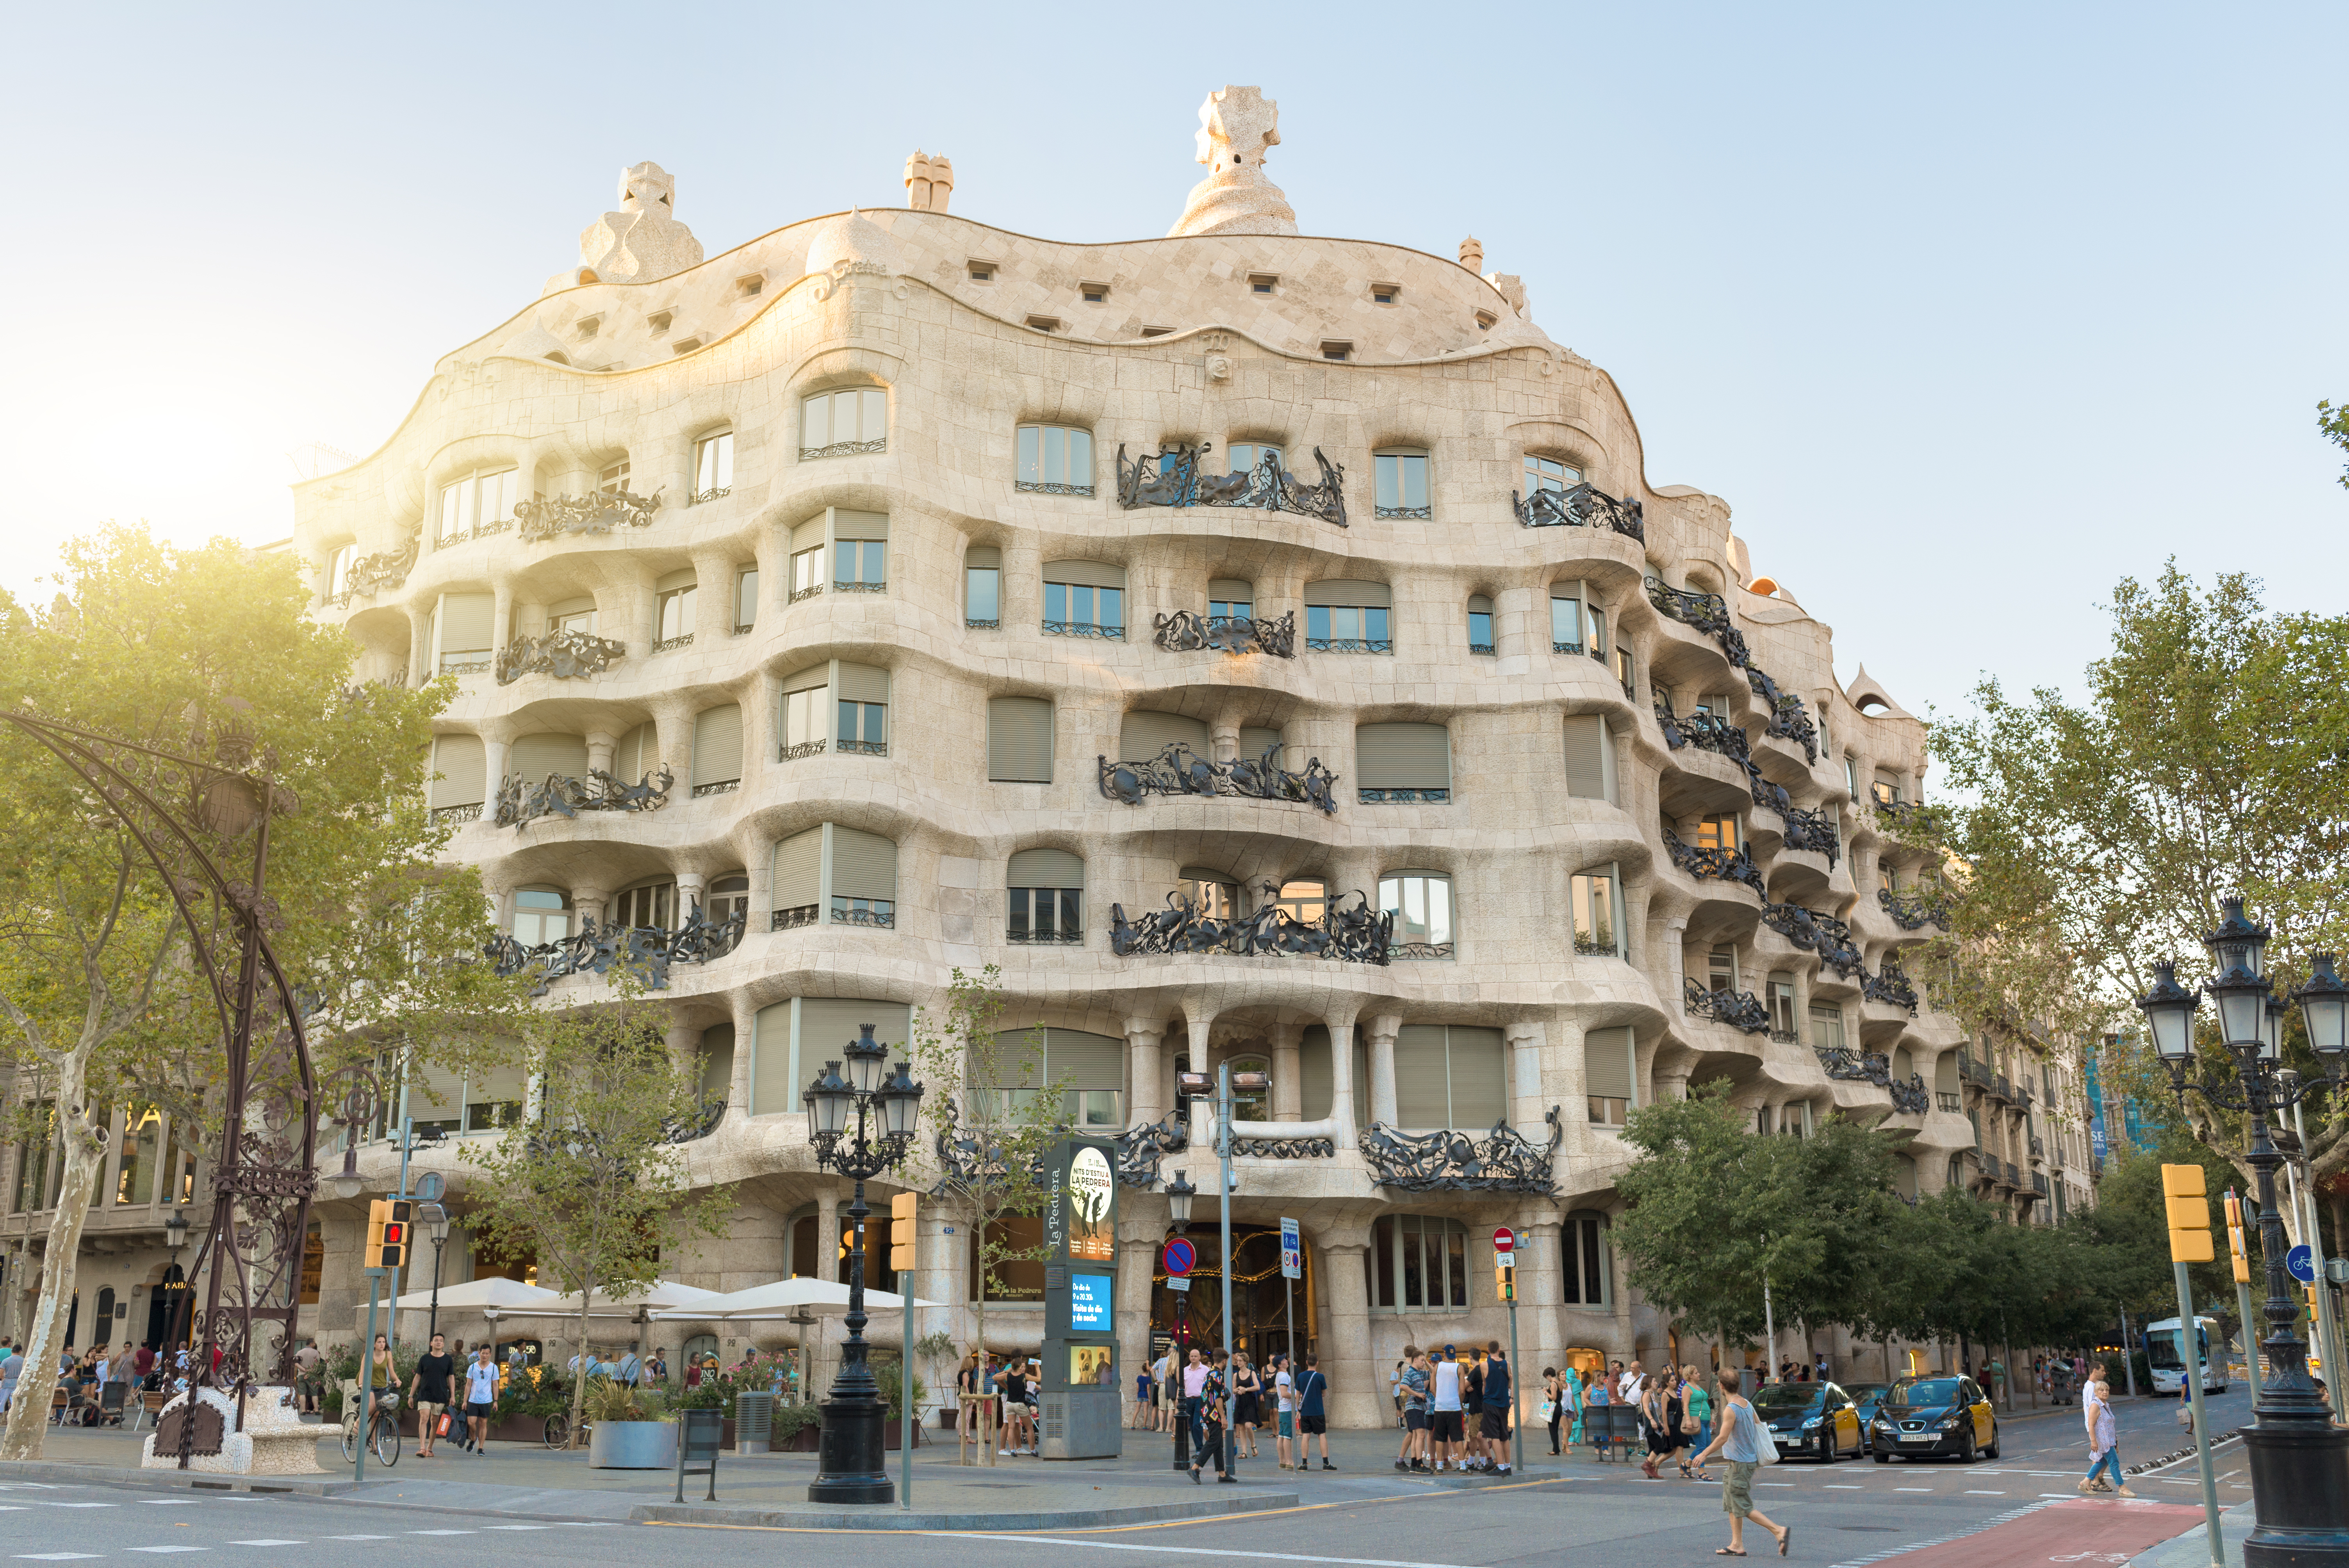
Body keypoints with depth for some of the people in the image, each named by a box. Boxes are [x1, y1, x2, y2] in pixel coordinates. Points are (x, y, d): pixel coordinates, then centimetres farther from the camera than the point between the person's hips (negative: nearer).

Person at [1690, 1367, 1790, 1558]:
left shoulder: (1731, 1410, -20)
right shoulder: (1747, 1404, 7)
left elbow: (1722, 1438, -22)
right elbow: (1760, 1426, 15)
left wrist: (1705, 1454, -12)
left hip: (1740, 1463, -9)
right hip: (1750, 1459, 9)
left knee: (1743, 1507, -5)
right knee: (1731, 1504, 14)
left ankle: (1779, 1530, -9)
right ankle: (1737, 1545, 15)